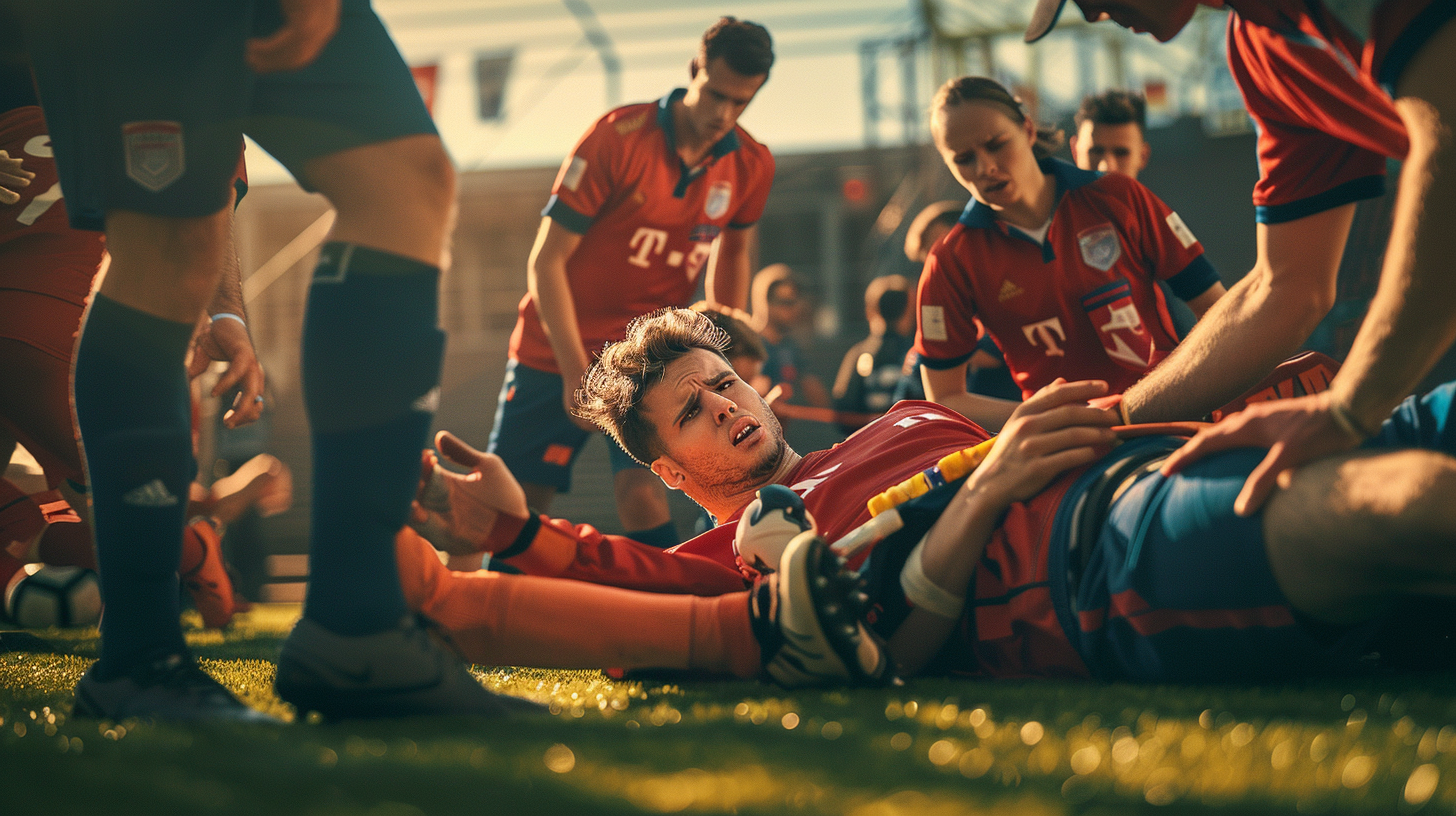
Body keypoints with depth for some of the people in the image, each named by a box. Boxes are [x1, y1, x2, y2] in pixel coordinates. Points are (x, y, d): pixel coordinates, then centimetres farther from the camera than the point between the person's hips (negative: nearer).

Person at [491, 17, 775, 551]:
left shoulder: (751, 165, -5)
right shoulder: (619, 137, -17)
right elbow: (547, 259, -15)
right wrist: (577, 373, -19)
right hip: (558, 349, -1)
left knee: (641, 494, -20)